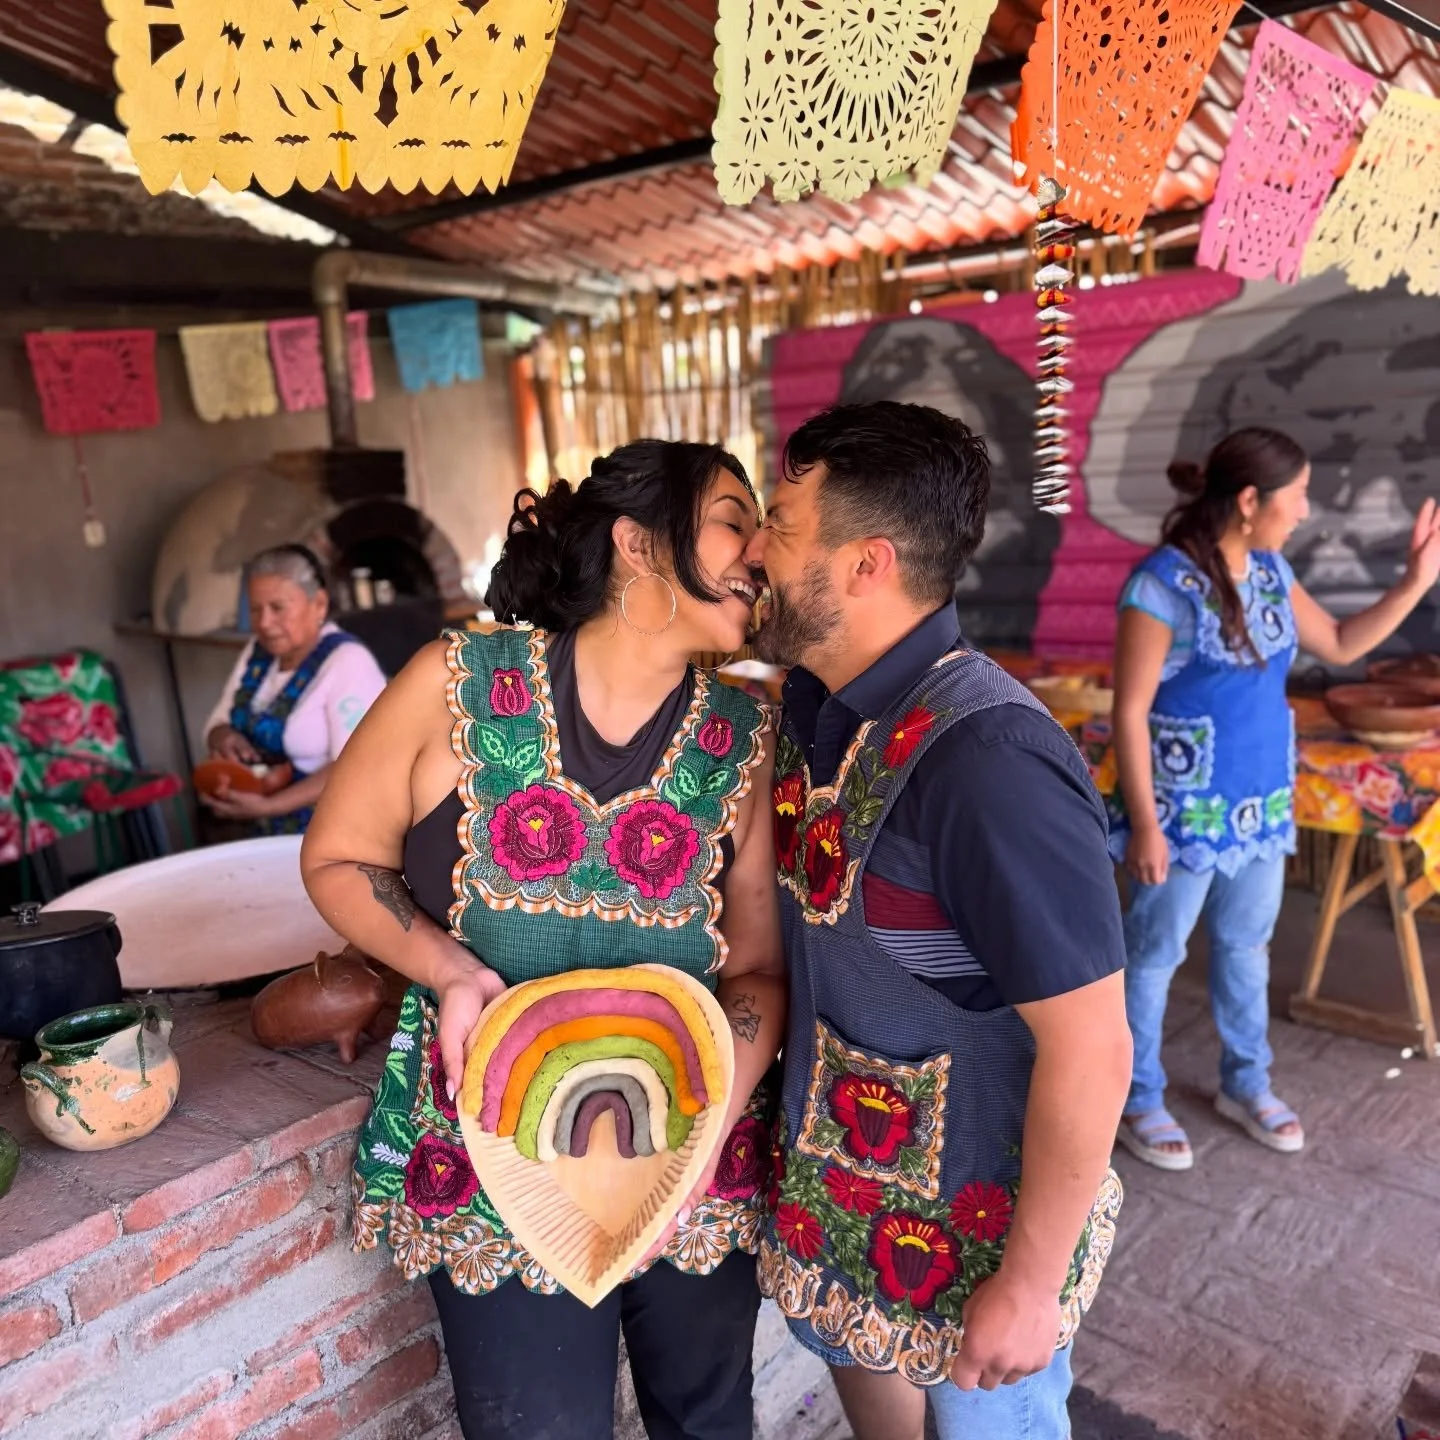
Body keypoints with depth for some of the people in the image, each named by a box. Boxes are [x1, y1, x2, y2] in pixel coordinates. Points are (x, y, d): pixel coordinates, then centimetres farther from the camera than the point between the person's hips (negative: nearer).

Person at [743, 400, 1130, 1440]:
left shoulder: (986, 761, -33)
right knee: (857, 1355, 30)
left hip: (978, 1217, -7)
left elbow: (1091, 1048, -28)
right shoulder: (816, 703, -7)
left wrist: (1031, 1283, -18)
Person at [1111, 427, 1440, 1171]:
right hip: (1188, 805, -7)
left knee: (1246, 943, 20)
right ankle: (1138, 1100, 24)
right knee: (1155, 953, 7)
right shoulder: (1163, 582, -20)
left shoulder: (1270, 571, 3)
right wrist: (1145, 824, -18)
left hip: (1263, 798, 8)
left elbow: (1340, 644, 16)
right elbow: (1130, 711, -19)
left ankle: (1245, 1083, 39)